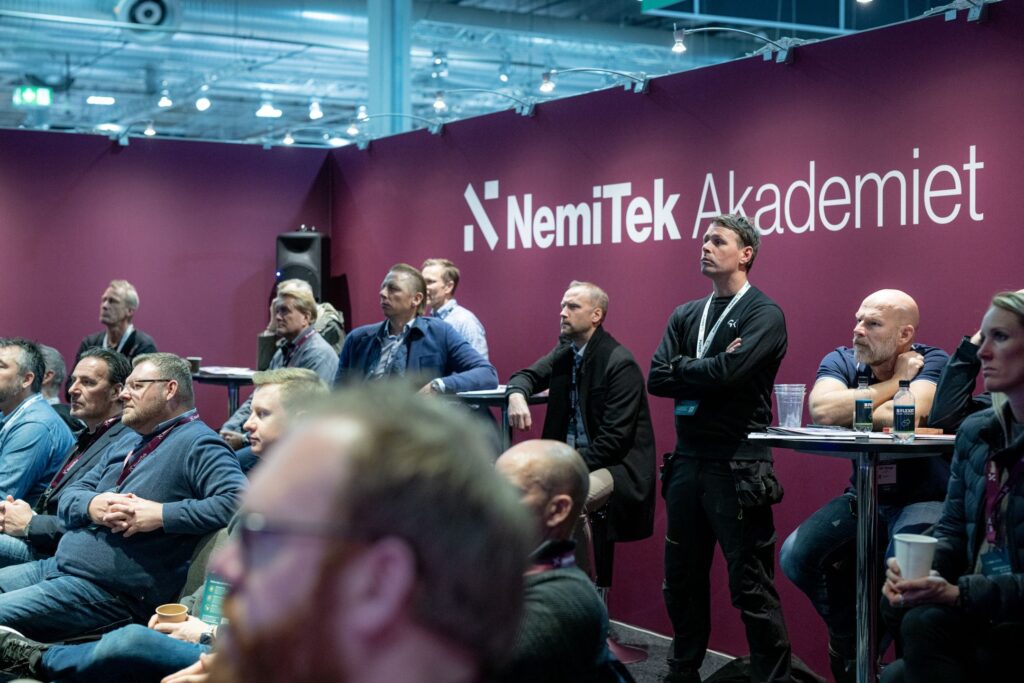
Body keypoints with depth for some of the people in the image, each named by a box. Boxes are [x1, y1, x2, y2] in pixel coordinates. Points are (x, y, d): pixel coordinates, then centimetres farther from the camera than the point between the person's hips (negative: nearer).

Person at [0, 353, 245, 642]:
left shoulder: (197, 445, -7)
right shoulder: (130, 445, 22)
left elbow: (239, 500, -22)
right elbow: (69, 497, 19)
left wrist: (161, 515, -23)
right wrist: (91, 505, -6)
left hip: (109, 592, -9)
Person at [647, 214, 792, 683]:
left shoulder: (764, 315, -6)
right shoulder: (685, 315, 12)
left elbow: (727, 372, -21)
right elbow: (657, 380, 0)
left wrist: (681, 369, -5)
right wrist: (708, 371, -11)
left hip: (737, 465, -6)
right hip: (687, 460, 7)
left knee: (751, 586, -2)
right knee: (682, 578, 16)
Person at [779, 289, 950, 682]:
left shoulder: (933, 363, -15)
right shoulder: (841, 362, -3)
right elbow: (822, 409, -26)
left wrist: (848, 411, -20)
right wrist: (893, 383, -20)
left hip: (924, 500, -5)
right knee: (795, 556, -11)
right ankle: (848, 636, 17)